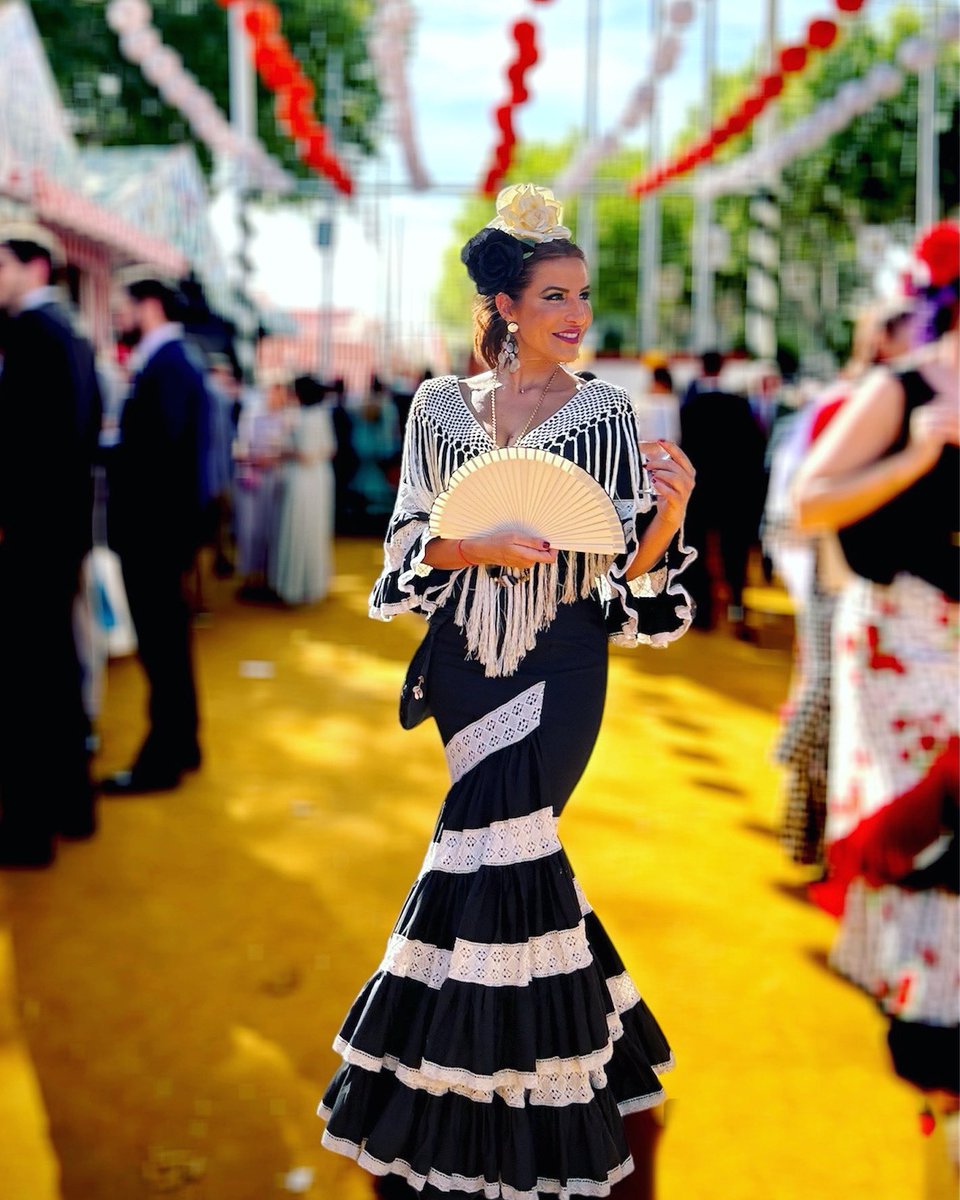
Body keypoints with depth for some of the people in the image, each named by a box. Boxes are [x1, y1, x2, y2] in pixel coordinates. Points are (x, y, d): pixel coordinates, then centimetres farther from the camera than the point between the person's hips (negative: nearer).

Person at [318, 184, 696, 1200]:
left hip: (559, 667, -2)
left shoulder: (608, 412, -2)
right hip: (466, 658, 3)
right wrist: (481, 547, -17)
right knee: (517, 854, 9)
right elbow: (412, 547, 2)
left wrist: (667, 518, -24)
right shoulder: (440, 407, 3)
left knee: (484, 859, -8)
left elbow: (629, 576, -4)